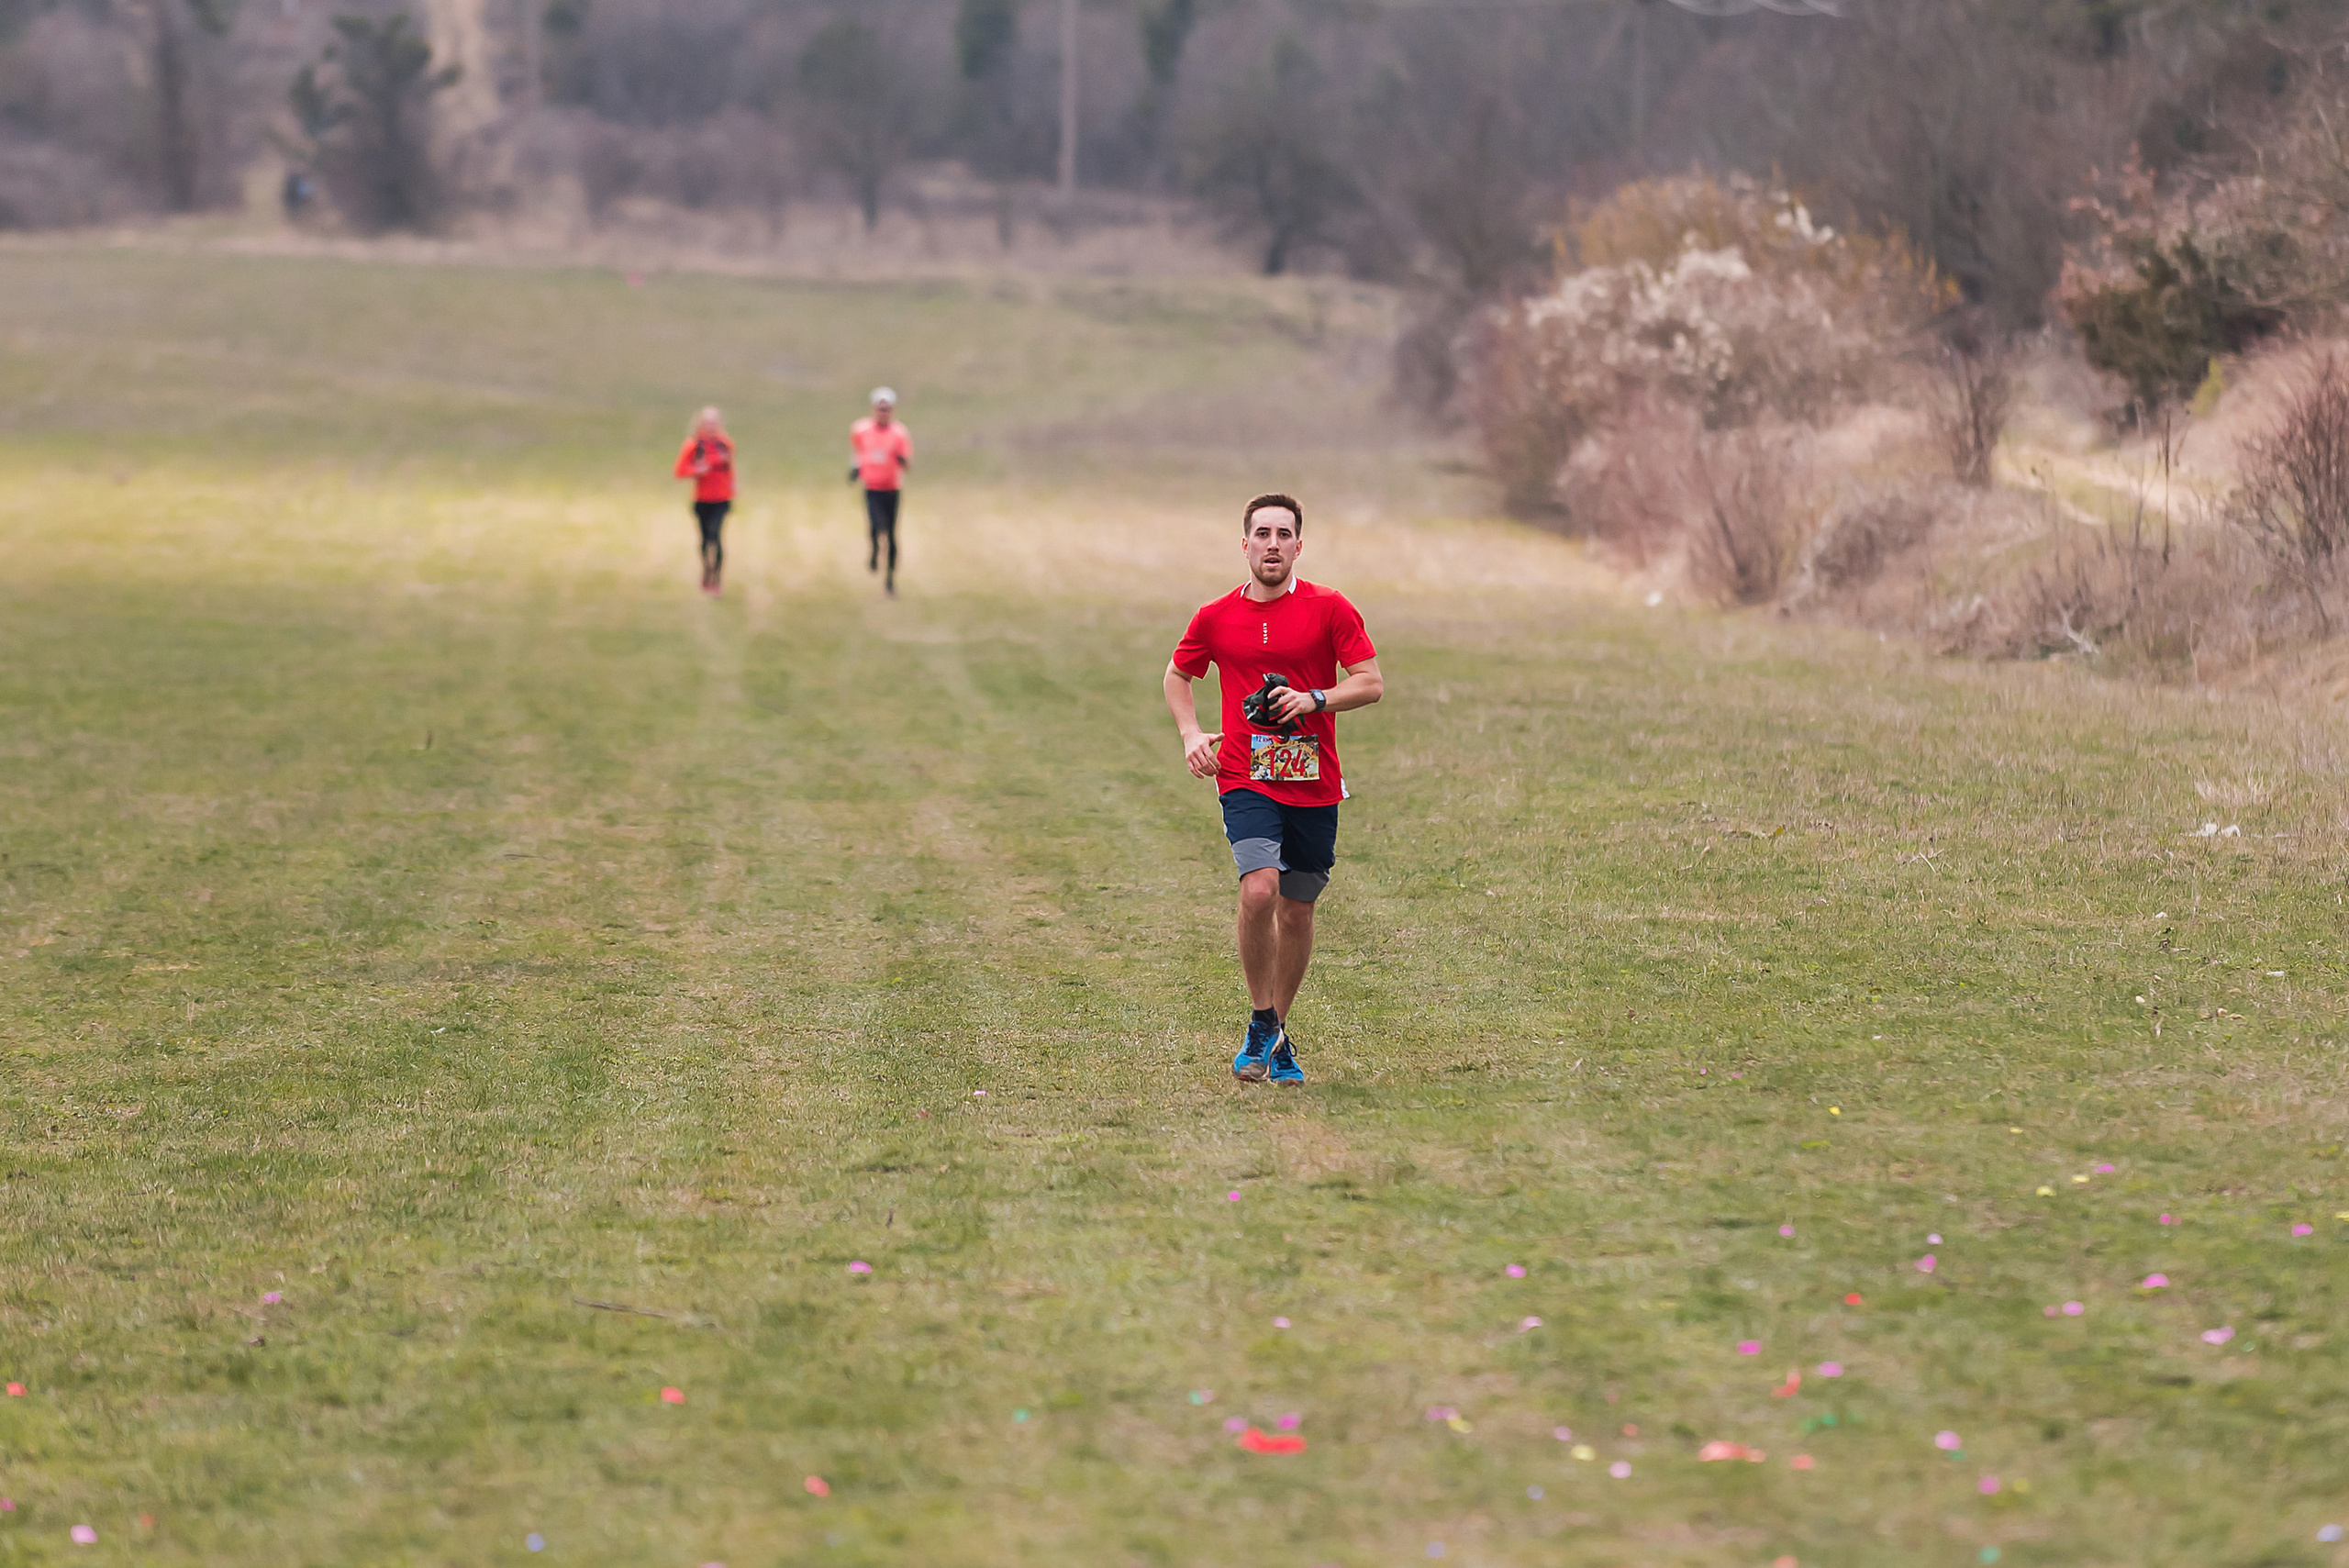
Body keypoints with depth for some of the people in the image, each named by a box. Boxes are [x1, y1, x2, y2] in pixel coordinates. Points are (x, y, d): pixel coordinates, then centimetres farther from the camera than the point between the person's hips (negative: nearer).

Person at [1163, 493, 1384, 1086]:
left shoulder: (1330, 609, 0)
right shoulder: (1215, 617, 5)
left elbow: (1371, 683, -1)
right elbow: (1177, 675, 21)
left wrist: (1315, 700, -17)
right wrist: (1190, 733, 4)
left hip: (1314, 783, 1)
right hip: (1245, 776, -1)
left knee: (1297, 909, 7)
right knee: (1260, 889, -22)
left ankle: (1280, 1038, 26)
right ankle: (1263, 1024, -5)